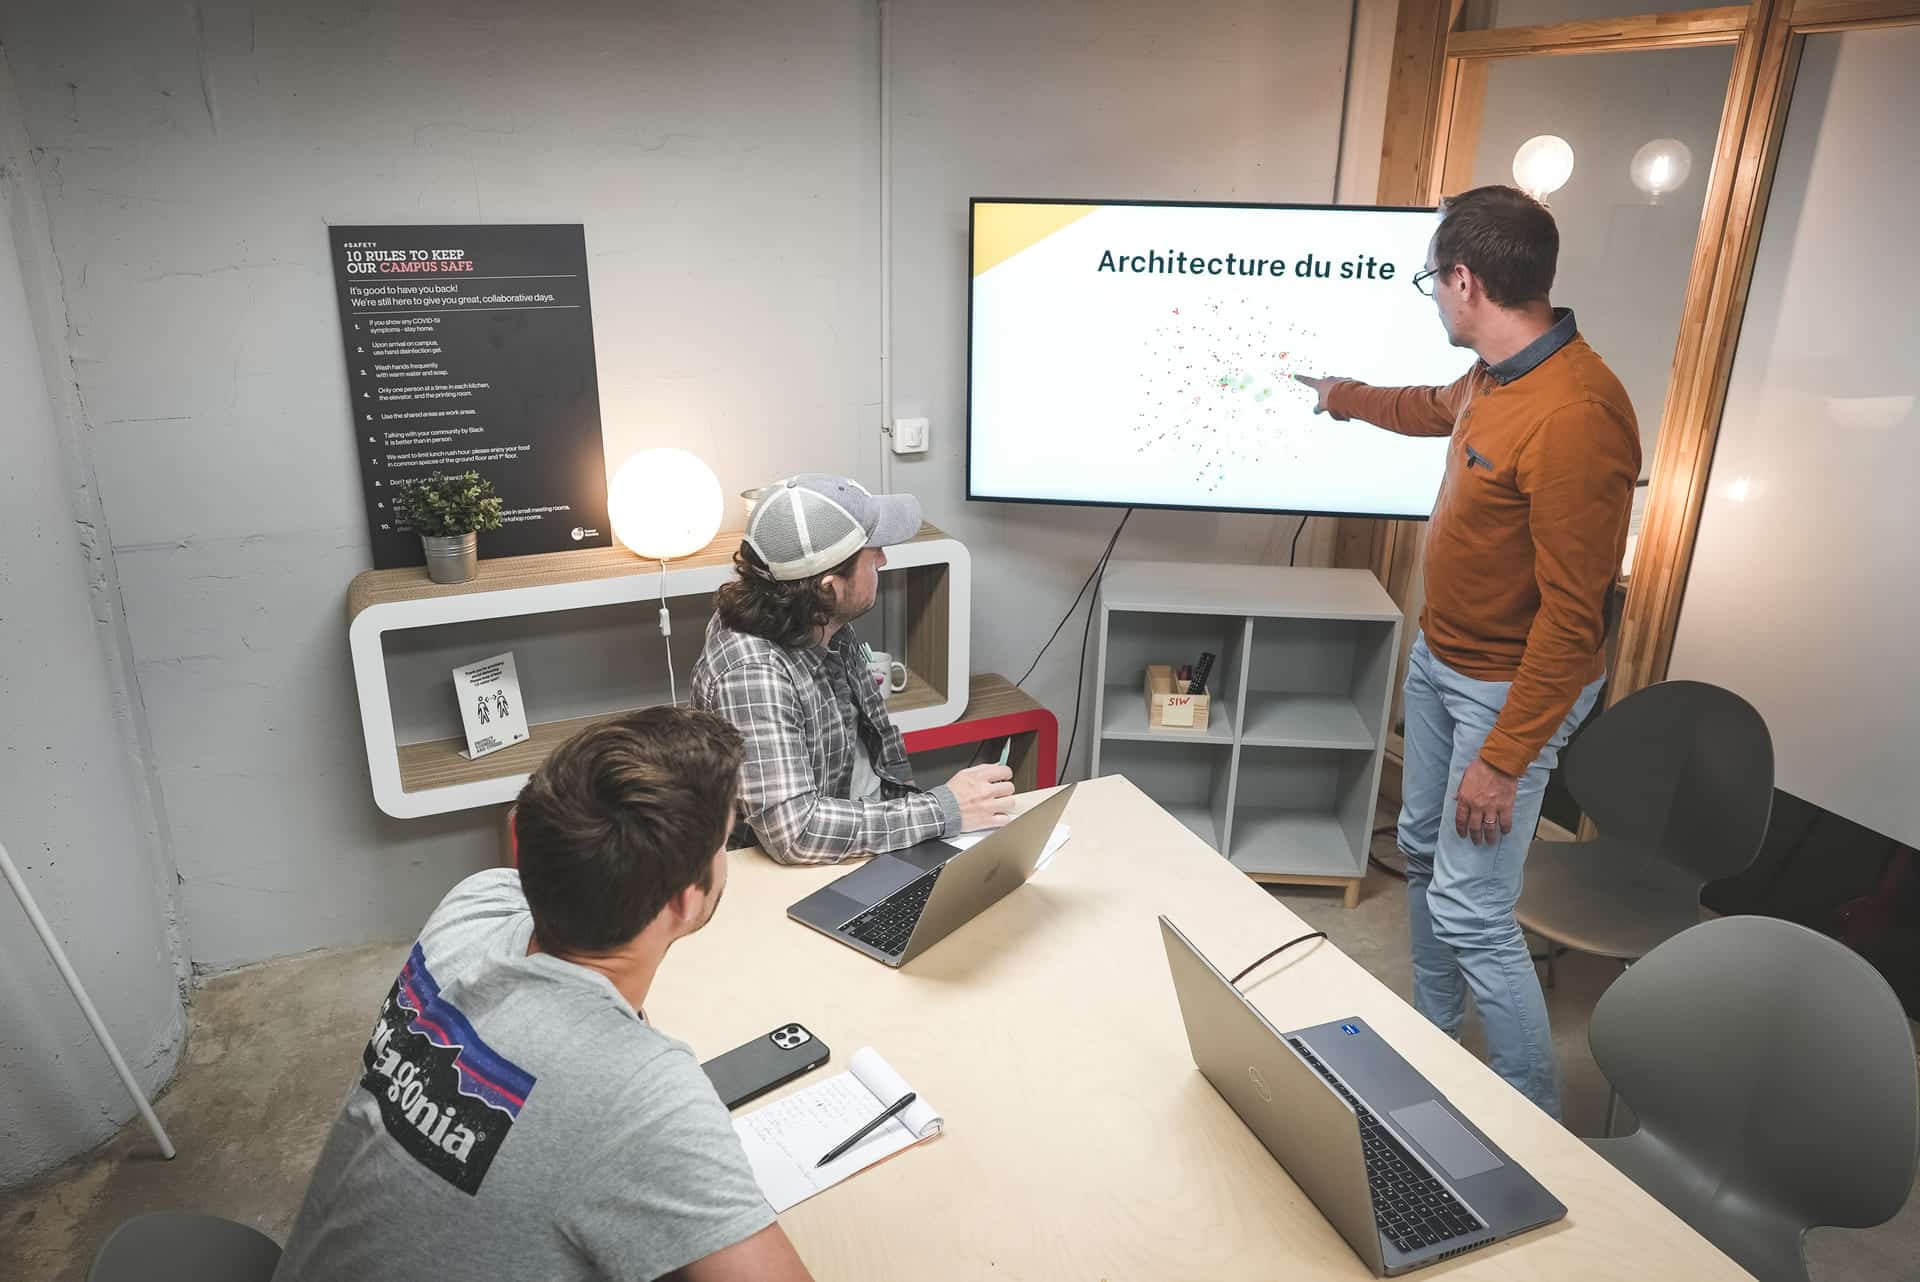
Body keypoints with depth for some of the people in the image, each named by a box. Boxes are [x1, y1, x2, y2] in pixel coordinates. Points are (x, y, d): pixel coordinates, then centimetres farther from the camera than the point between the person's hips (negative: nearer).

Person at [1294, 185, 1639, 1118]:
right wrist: (1339, 396, 42)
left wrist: (1502, 759, -22)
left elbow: (1571, 619, -27)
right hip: (1439, 656, 9)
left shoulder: (1573, 417, -30)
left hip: (1511, 689, -9)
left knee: (1469, 911, -5)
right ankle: (1432, 1029, 42)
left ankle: (1534, 1122, 15)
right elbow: (1434, 410, 27)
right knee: (1423, 850, 20)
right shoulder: (1495, 375, 0)